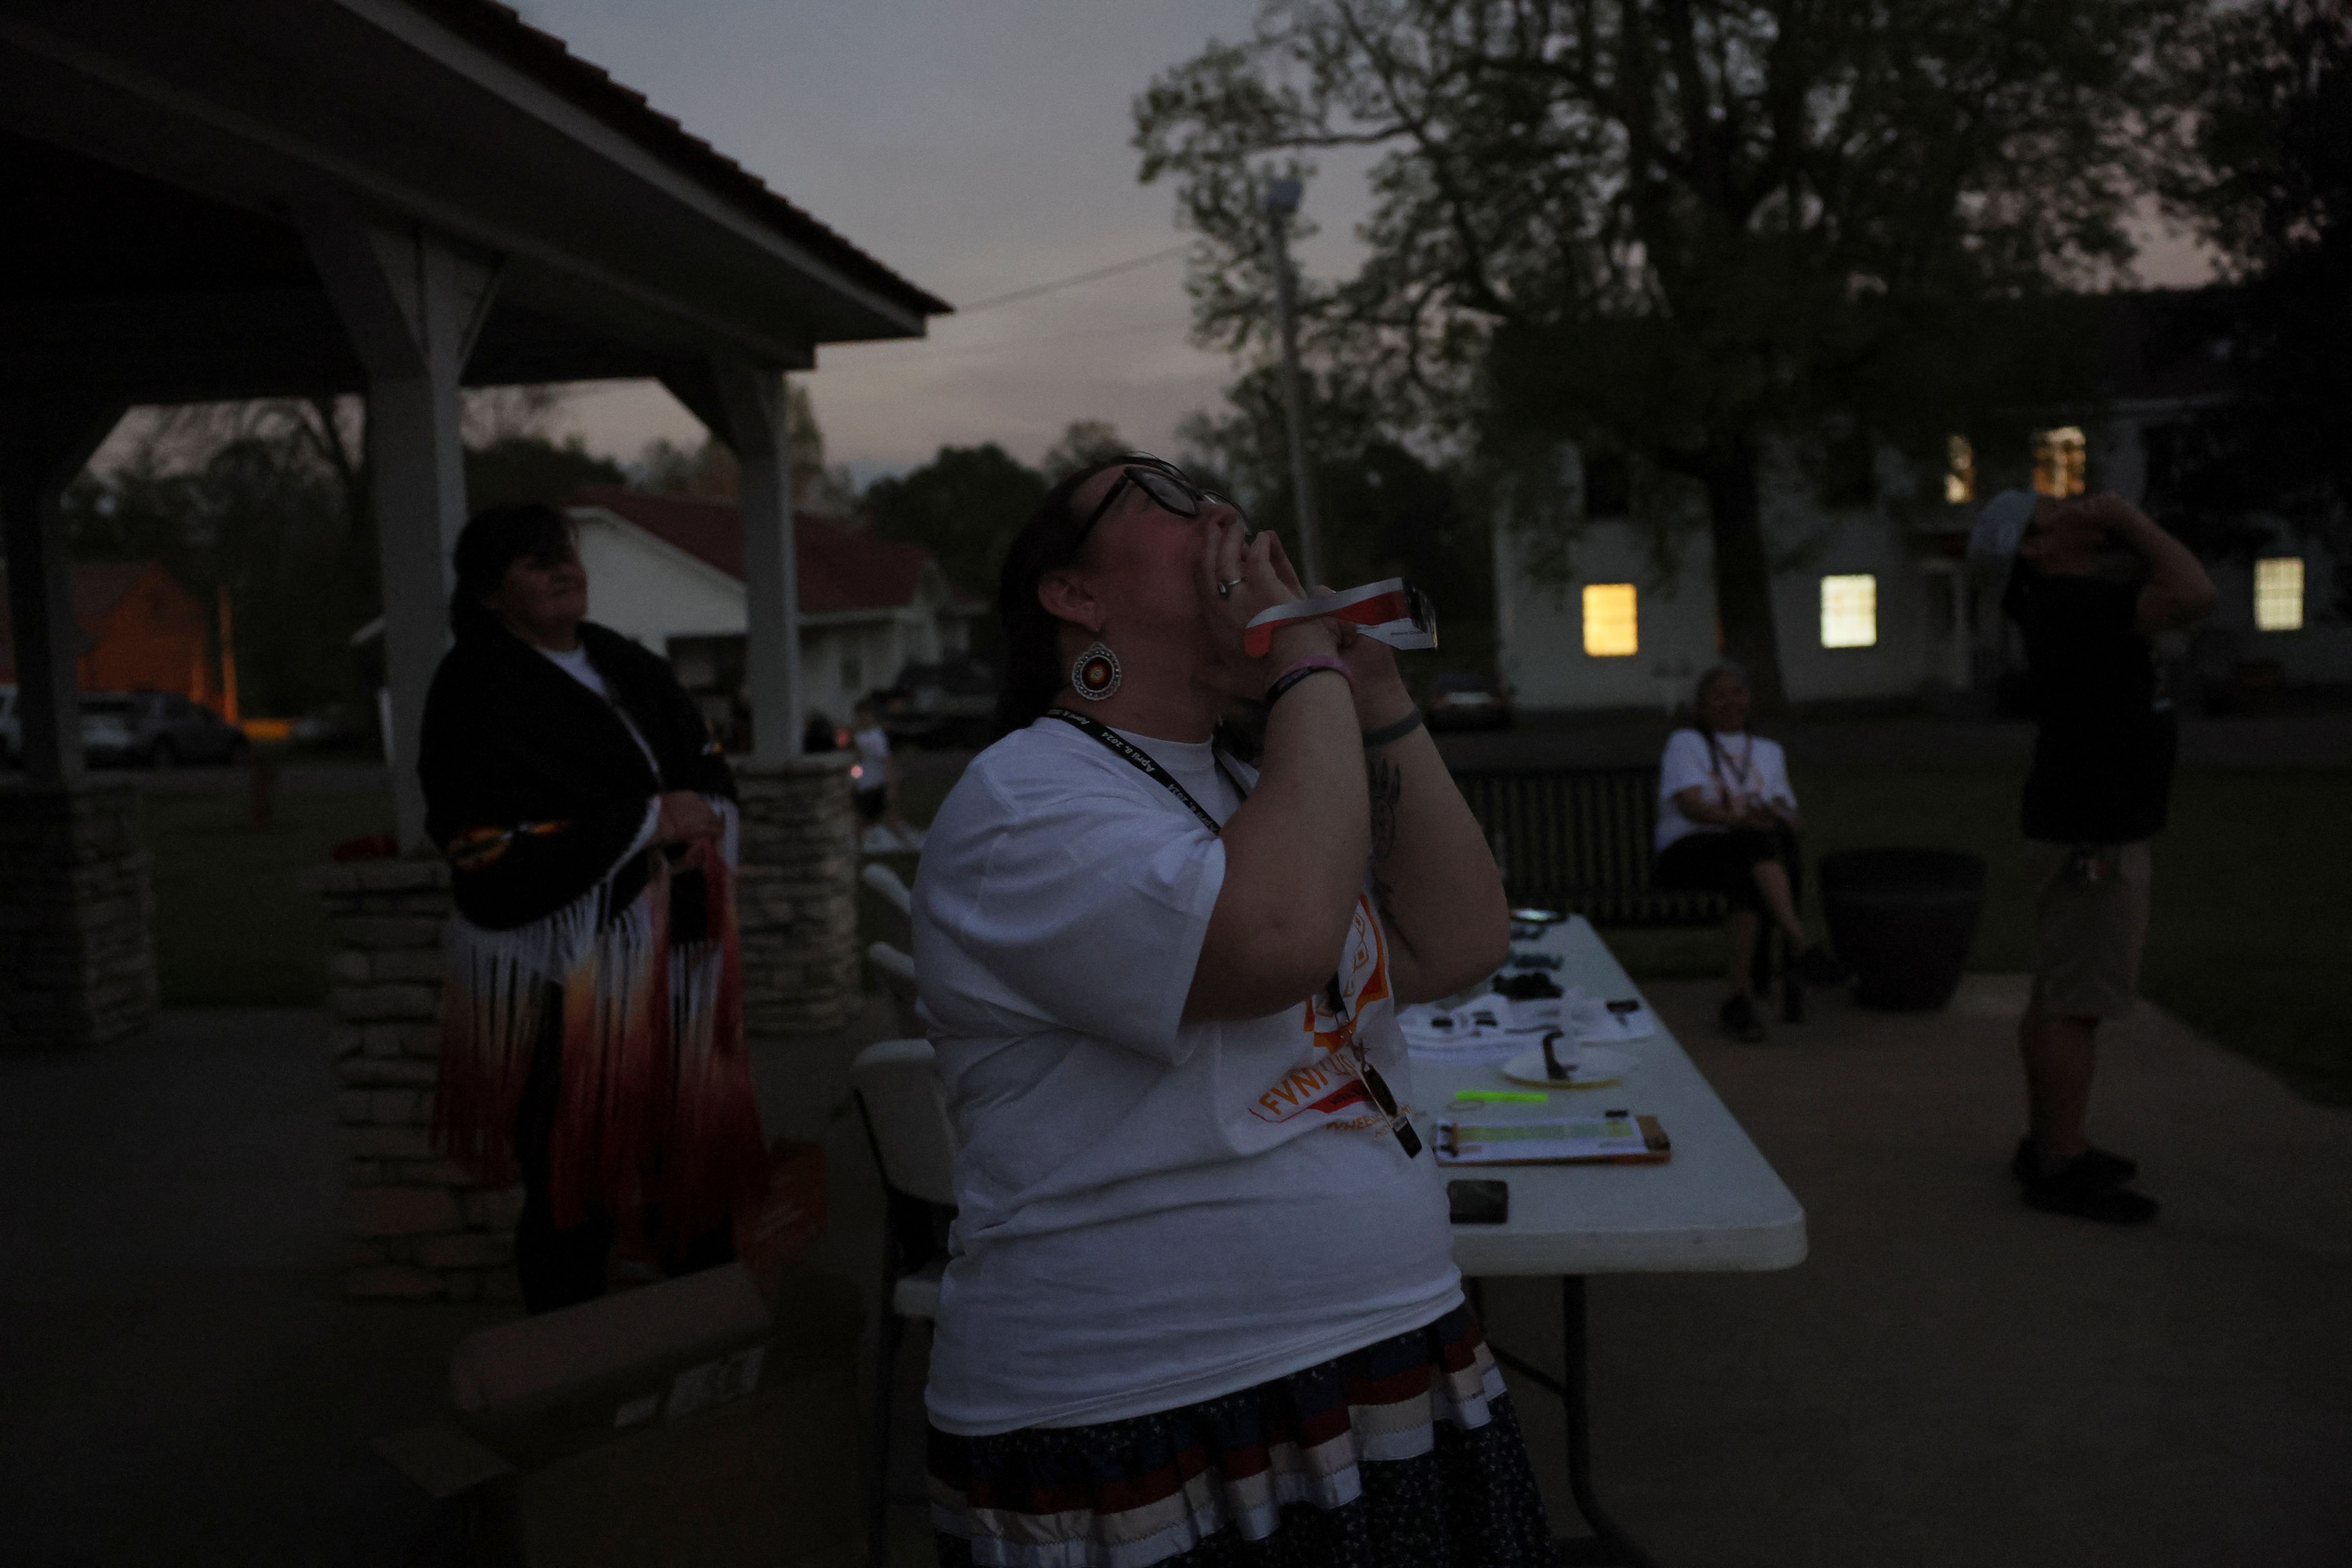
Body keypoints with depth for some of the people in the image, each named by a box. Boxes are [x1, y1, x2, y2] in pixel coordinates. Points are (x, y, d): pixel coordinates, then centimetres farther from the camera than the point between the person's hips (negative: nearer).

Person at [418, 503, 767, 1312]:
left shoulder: (626, 666, 13)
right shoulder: (475, 693, -8)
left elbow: (708, 762, 18)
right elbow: (492, 848, -18)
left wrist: (698, 827, -6)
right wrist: (650, 822, -15)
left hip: (670, 956, 7)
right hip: (563, 978, -6)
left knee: (692, 1151, 12)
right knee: (575, 1176, 1)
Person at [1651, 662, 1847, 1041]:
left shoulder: (1768, 751, 28)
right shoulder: (1686, 743, 14)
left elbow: (1786, 812, 15)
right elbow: (1691, 806, -4)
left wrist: (1782, 822, -11)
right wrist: (1738, 819, -22)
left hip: (1755, 853, 3)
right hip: (1691, 850, -3)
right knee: (1757, 840, -38)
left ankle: (1741, 997, -38)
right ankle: (1802, 945, -48)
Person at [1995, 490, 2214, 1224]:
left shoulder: (2070, 596, 10)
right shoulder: (2076, 601, -19)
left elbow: (2172, 583, 22)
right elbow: (2193, 593, -31)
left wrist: (2123, 529, 7)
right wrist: (2130, 520, -18)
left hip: (2088, 823, 10)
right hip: (2095, 831, -10)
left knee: (2057, 996, 15)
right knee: (2075, 1005, -7)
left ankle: (2047, 1144, 25)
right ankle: (2061, 1170, -4)